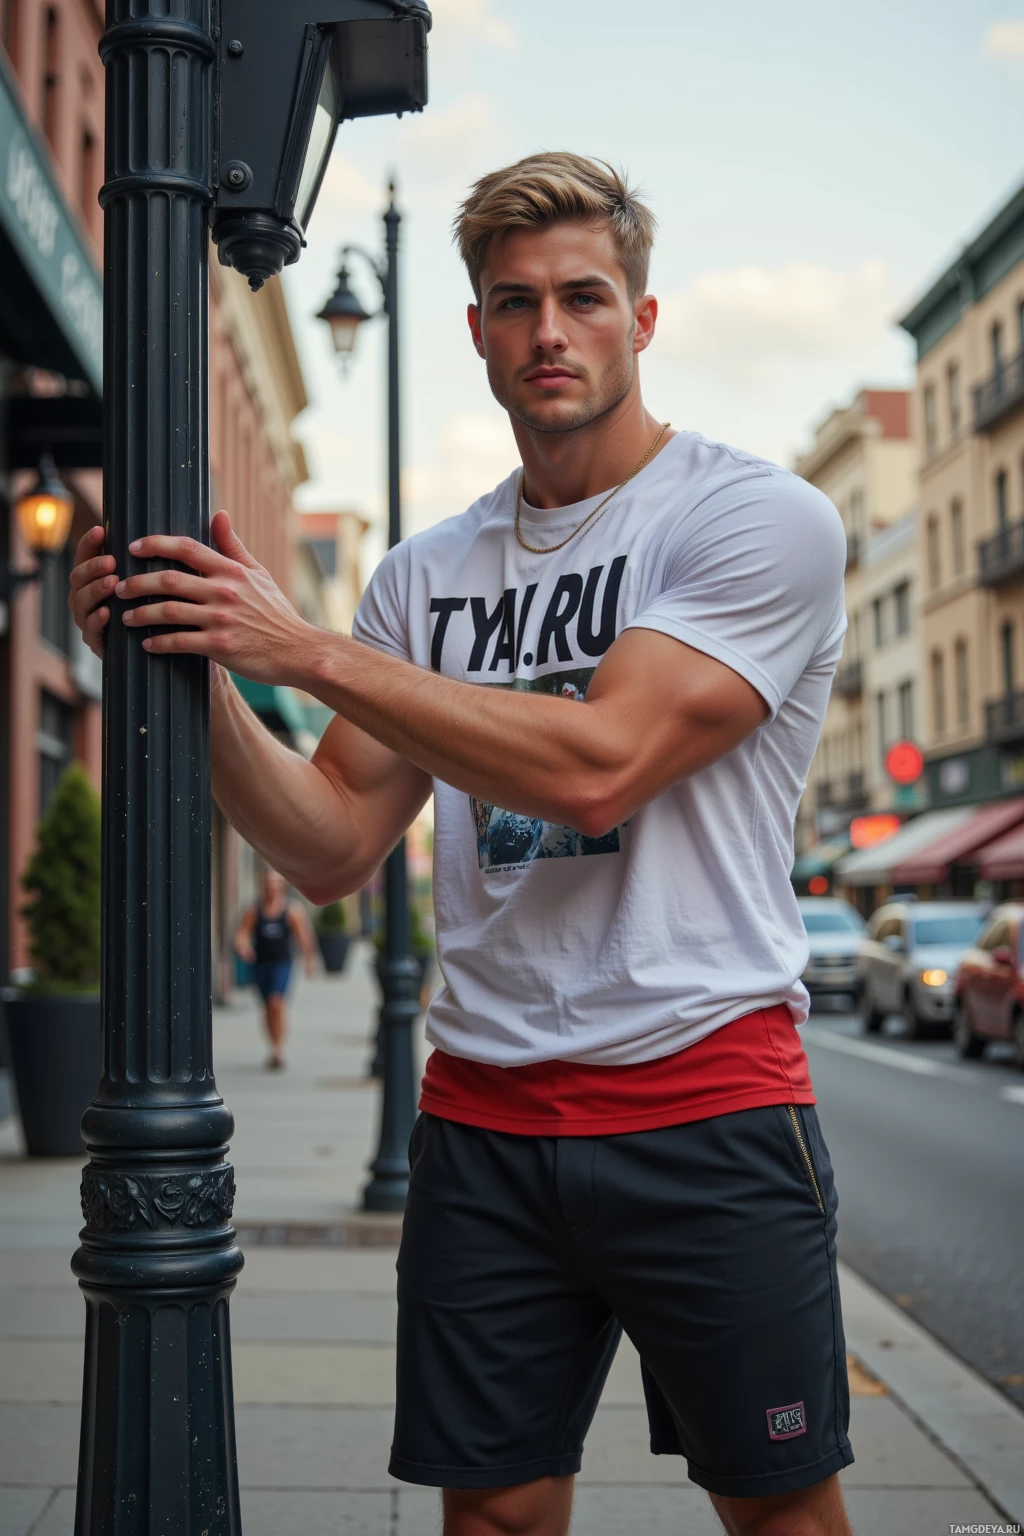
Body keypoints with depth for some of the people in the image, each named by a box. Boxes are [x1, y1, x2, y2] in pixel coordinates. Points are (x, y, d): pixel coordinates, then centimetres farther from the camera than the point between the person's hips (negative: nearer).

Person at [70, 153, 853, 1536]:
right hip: (481, 1114, 4)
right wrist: (197, 673, -7)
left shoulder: (762, 520, -5)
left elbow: (596, 766, -18)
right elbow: (333, 851, 8)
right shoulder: (428, 576, 11)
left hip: (704, 1099, -3)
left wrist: (310, 651, -17)